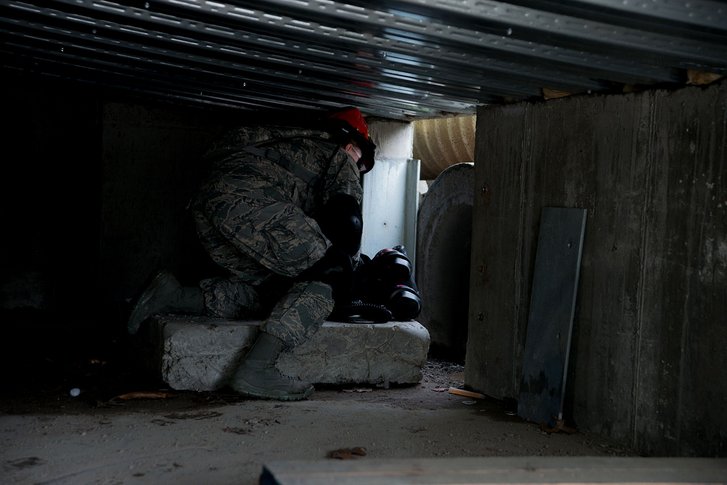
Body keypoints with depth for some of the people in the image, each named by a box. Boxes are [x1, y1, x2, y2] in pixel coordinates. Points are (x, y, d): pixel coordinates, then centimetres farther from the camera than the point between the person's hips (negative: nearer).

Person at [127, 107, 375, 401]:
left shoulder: (291, 143, 40)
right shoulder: (341, 160, 19)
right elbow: (346, 219, 2)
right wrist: (342, 266, 15)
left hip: (206, 202, 8)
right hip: (248, 201, -8)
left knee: (273, 291, 16)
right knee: (331, 274, -6)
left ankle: (174, 296, 6)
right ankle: (255, 369, -18)